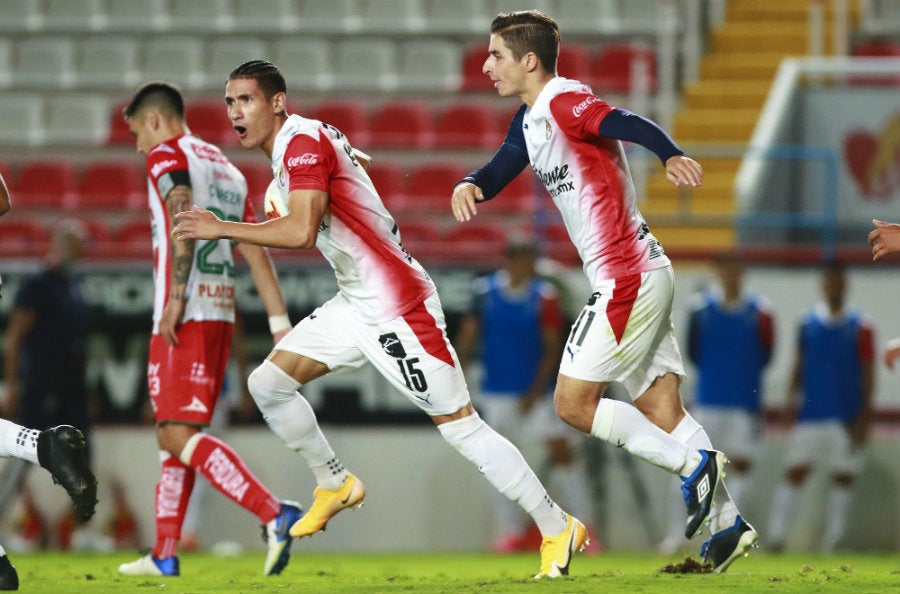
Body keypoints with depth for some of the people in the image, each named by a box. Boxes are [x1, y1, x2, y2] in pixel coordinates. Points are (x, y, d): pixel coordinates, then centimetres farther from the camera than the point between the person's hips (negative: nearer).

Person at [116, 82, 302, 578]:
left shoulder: (166, 156, -1)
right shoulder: (227, 170, 22)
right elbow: (257, 256, 17)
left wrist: (175, 299, -24)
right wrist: (281, 326, 13)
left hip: (185, 316, -9)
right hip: (221, 315, 9)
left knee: (179, 434, -12)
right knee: (174, 432, 15)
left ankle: (275, 514, -27)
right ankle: (164, 556, 17)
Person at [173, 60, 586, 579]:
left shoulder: (303, 143, -17)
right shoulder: (304, 142, 11)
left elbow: (300, 232, -30)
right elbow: (359, 161, 32)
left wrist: (222, 229, -25)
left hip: (398, 308, -10)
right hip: (357, 305, 10)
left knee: (459, 424, -7)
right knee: (268, 383, 4)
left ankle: (558, 528, 1)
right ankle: (336, 485, 22)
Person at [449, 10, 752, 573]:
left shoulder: (566, 103, -14)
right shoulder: (530, 119, 16)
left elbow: (630, 124, -31)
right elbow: (497, 172, 22)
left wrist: (672, 155, -51)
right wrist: (468, 185, -3)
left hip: (626, 280, -10)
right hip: (643, 275, 10)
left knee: (573, 403, -6)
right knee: (660, 409, 8)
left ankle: (693, 462, -7)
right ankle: (728, 523, 5)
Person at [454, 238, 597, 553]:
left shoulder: (544, 296, -8)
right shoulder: (486, 290, -2)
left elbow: (552, 349, -7)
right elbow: (468, 337, 3)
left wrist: (536, 391, -13)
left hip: (536, 391, -2)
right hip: (496, 392, 2)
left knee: (562, 451, -6)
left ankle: (583, 524, 0)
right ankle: (511, 530, 10)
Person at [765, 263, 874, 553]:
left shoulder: (861, 328, 0)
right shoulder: (808, 323, 6)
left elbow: (867, 375, 0)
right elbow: (799, 365, 12)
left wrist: (863, 418, -5)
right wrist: (793, 397, -1)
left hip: (847, 418, -1)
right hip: (810, 416, 1)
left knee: (843, 478, 3)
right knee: (794, 472, -4)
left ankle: (831, 542, 9)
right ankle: (775, 537, -4)